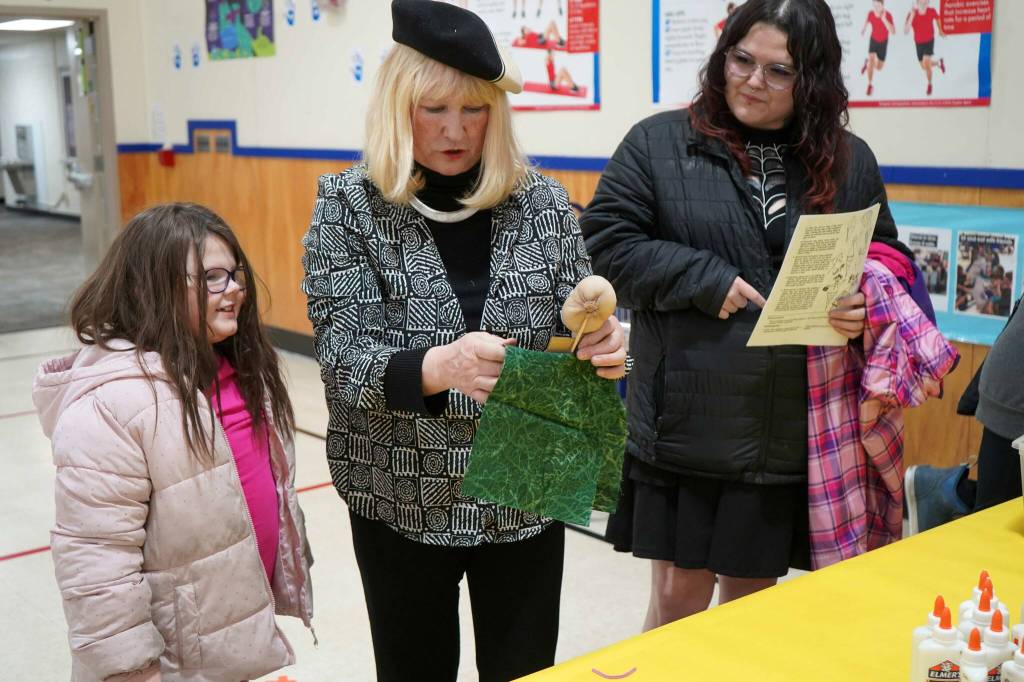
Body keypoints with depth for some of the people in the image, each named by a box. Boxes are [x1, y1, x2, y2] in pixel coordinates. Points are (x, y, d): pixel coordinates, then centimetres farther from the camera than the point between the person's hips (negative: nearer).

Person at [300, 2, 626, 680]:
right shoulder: (350, 204, -7)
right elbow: (343, 354, -16)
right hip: (404, 501, -2)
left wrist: (605, 344, -22)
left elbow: (580, 322, 2)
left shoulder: (542, 201, -1)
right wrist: (437, 367, -37)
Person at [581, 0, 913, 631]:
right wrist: (703, 279, -16)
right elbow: (606, 240, -6)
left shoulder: (849, 162, 7)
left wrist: (866, 309, -8)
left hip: (794, 433, 3)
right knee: (678, 594, 6)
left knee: (751, 599, 16)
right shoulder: (660, 143, -2)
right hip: (684, 427, -2)